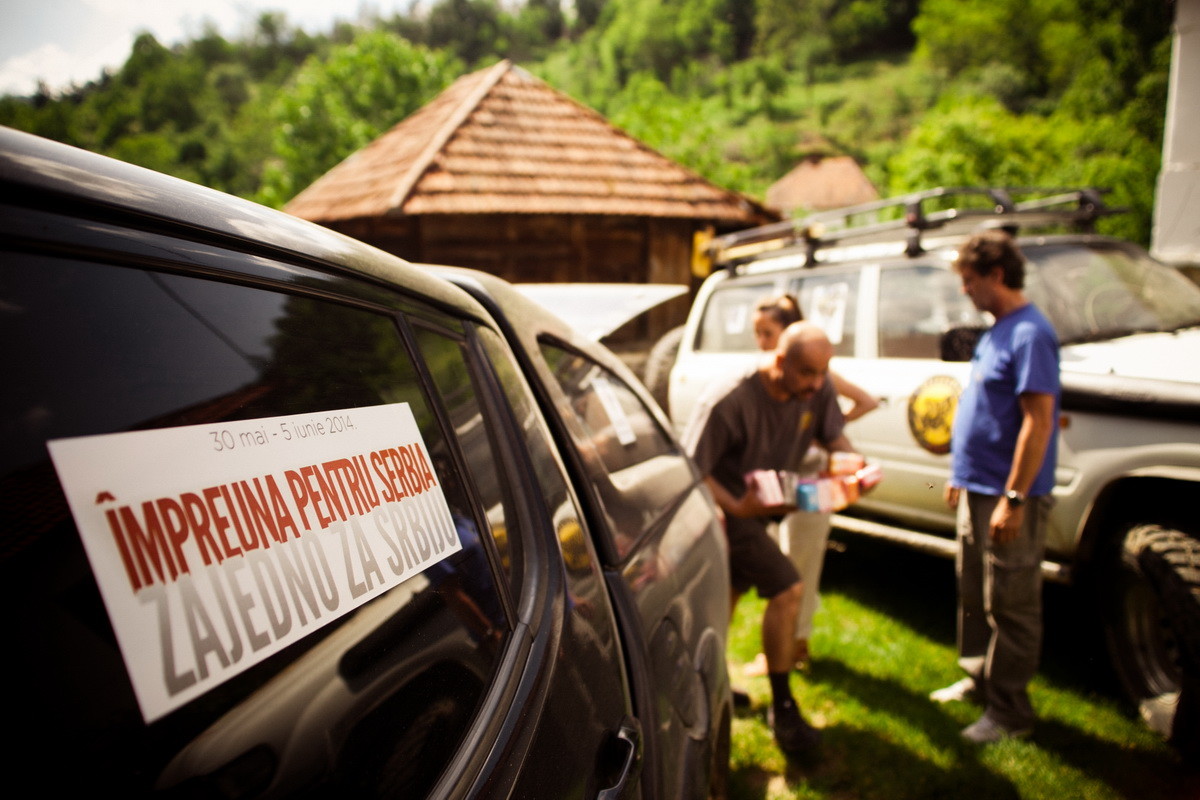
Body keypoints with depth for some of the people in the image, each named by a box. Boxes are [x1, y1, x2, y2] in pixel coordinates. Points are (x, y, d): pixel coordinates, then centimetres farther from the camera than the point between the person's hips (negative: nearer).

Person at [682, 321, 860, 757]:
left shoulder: (817, 392, -12)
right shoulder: (729, 402, -31)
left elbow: (834, 436, 3)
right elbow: (693, 470, -27)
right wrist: (736, 507, -39)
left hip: (762, 504, 8)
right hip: (729, 508, -8)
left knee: (728, 595, 21)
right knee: (787, 589, -16)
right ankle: (782, 708, 1)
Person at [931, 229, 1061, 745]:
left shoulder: (1029, 334, -17)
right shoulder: (998, 331, 13)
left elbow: (1038, 420, -22)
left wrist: (1013, 498, -24)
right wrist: (961, 475, 19)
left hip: (1008, 496, -9)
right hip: (978, 489, 9)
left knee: (1009, 604, 2)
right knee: (973, 594, 19)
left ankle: (1009, 711, 15)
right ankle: (978, 679, 35)